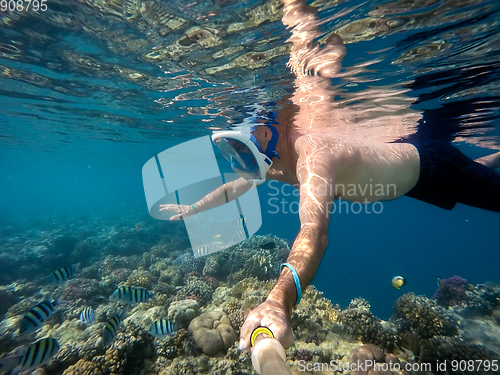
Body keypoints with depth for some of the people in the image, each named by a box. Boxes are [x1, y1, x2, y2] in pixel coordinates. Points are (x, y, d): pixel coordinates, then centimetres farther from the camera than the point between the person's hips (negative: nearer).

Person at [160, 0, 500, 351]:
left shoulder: (312, 154, -43)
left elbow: (315, 230, -58)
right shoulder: (273, 163, -15)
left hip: (428, 163, -7)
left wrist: (278, 300, -70)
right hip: (392, 151, 7)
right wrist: (192, 208, 5)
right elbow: (235, 186, -1)